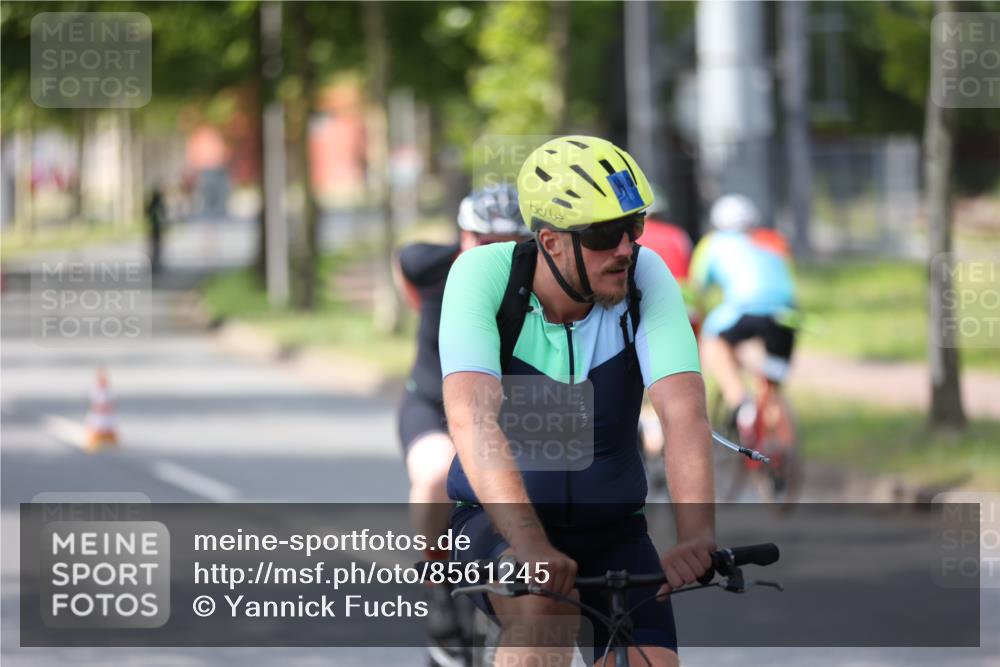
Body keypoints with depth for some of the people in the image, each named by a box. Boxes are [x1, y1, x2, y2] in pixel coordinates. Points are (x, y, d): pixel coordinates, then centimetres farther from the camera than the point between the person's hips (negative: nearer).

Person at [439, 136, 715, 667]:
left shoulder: (645, 277, -14)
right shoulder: (484, 275, -20)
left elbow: (683, 409, -27)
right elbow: (471, 414, -34)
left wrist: (695, 534, -45)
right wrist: (530, 544, -49)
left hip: (610, 531, 3)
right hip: (500, 525, -3)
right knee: (541, 607, -35)